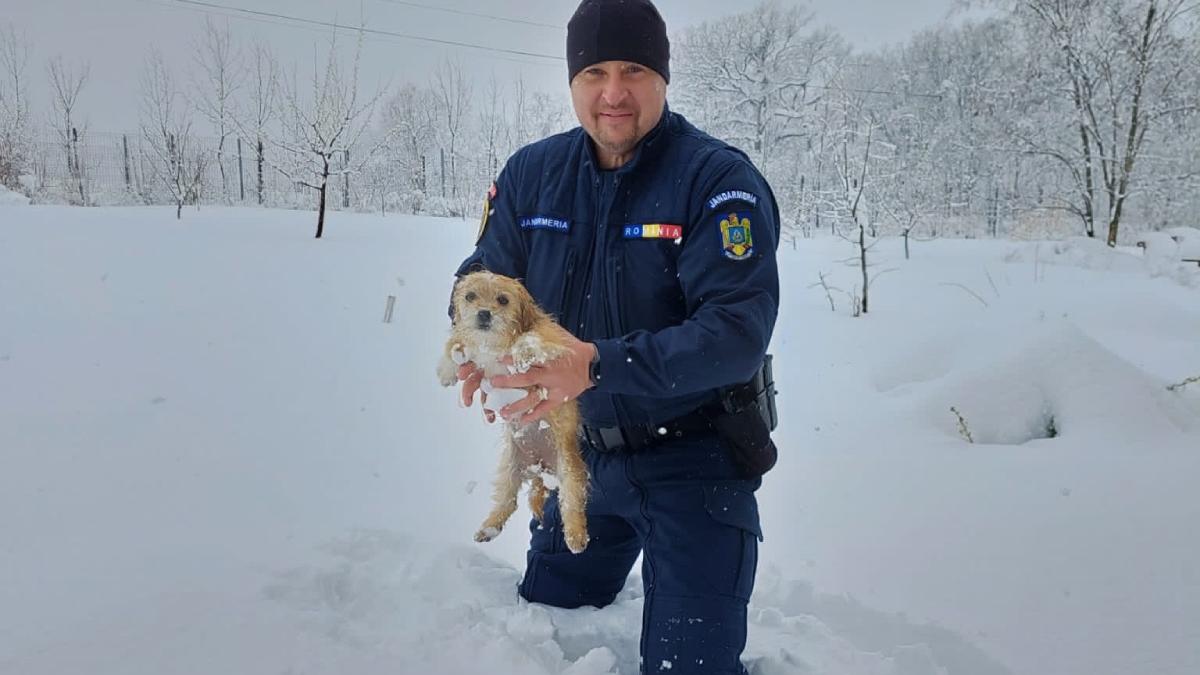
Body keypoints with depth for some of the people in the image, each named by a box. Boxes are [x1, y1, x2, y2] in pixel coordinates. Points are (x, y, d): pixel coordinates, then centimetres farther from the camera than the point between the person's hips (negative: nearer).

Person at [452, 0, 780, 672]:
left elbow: (738, 330, -28)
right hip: (581, 452, 5)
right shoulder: (532, 173, -3)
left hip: (693, 459, -4)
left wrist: (600, 366, -39)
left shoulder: (720, 179, -19)